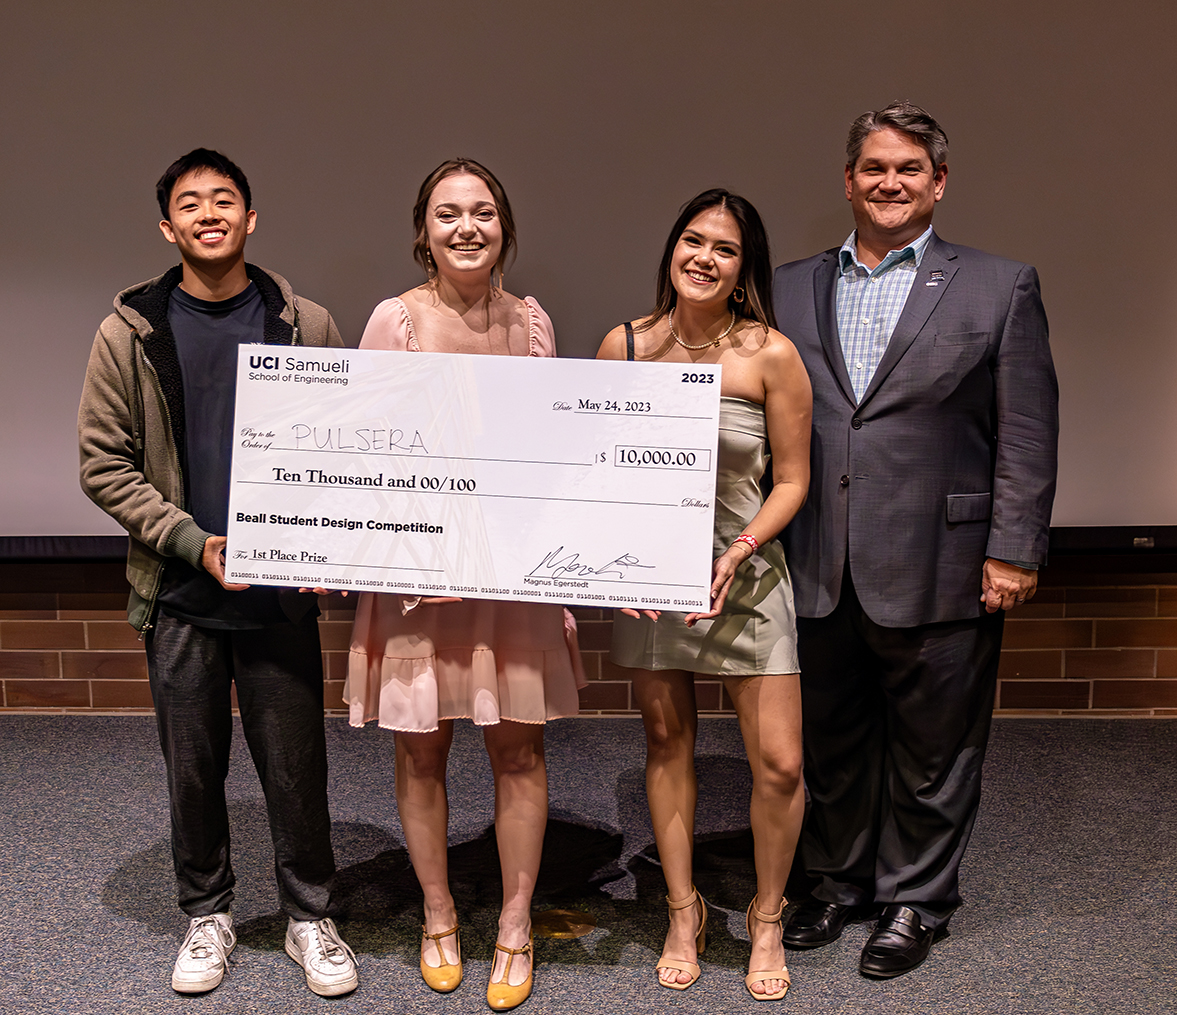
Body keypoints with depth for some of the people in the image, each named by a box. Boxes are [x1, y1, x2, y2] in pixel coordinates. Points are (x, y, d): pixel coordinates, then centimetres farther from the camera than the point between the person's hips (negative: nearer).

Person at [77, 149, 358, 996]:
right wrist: (194, 543, -11)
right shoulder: (129, 333, 1)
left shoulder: (306, 324, 2)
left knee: (296, 766, 7)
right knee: (193, 766, 12)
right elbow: (104, 465, 0)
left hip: (283, 588, 0)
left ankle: (310, 916, 26)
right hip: (180, 591, 1)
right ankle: (208, 914, 33)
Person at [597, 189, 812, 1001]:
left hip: (744, 570, -2)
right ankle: (684, 912, 33)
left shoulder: (770, 355, -9)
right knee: (667, 741, 13)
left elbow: (792, 481, -3)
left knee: (779, 762, -2)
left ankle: (767, 919, 25)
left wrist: (737, 554, -16)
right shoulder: (624, 346, -2)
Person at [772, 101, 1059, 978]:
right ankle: (840, 883, 36)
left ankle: (915, 901, 30)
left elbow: (1027, 436, -2)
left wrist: (1013, 553, -7)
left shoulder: (1000, 288, 1)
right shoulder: (792, 288, 9)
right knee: (831, 742, 16)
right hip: (818, 571, 3)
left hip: (937, 570, -2)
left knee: (930, 750, 10)